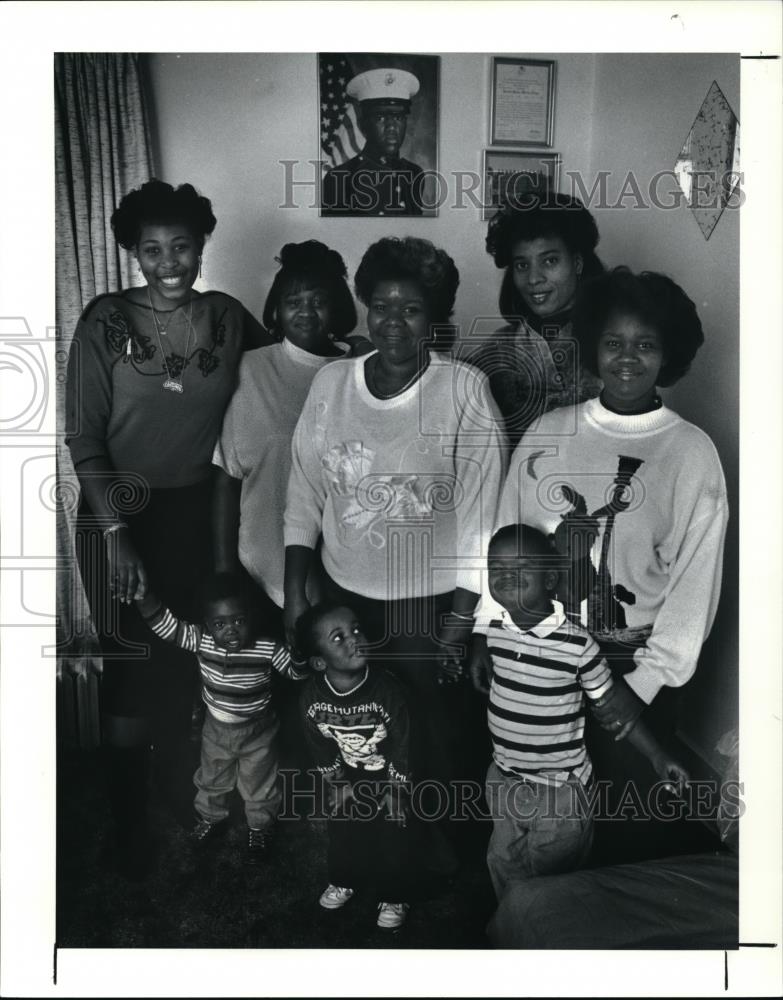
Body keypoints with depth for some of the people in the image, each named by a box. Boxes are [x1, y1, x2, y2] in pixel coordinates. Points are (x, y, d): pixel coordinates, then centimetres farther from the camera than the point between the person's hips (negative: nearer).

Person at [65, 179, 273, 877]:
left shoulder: (228, 317, -2)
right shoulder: (106, 322, -9)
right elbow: (84, 439, -9)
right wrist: (115, 533, -13)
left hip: (196, 511, 2)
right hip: (120, 509, -2)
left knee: (185, 659, 13)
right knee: (132, 662, 5)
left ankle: (179, 790, 39)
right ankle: (130, 819, 27)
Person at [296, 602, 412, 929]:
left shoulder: (386, 689, -32)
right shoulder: (312, 698, -23)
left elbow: (404, 743, -20)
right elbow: (320, 747, -5)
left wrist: (395, 792, -13)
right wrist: (337, 784, 1)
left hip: (388, 779, -3)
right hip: (348, 779, 3)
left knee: (391, 840, 9)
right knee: (342, 832, 19)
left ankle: (393, 897, 33)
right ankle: (344, 881, 47)